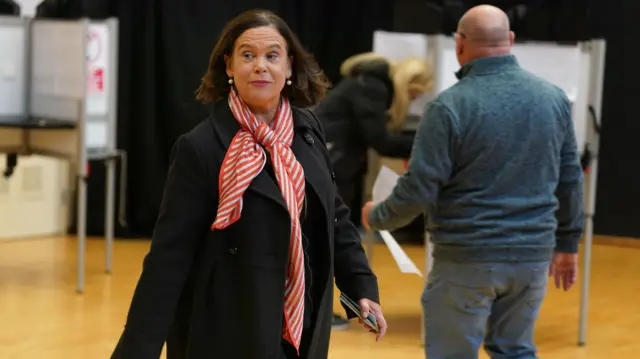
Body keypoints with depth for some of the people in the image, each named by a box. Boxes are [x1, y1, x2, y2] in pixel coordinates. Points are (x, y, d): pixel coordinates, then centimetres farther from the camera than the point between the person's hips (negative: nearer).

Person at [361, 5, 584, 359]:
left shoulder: (451, 106, -14)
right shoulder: (554, 98, 2)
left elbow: (418, 191, -13)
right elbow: (570, 179, 9)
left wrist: (376, 217, 5)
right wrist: (567, 243, 21)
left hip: (468, 258, -5)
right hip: (533, 255, 5)